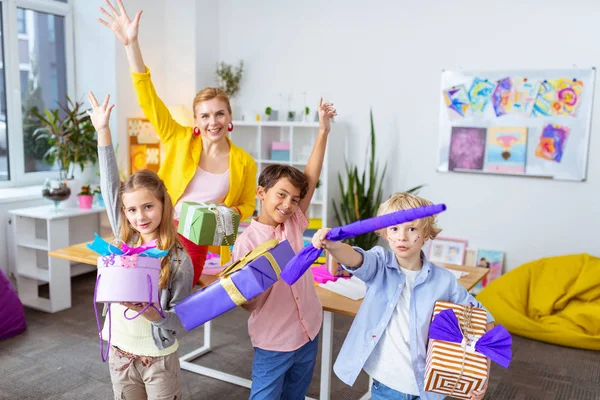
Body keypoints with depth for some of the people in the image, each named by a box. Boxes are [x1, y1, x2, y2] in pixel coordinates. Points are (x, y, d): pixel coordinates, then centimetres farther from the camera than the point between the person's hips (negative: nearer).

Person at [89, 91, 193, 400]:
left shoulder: (178, 260, -18)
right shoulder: (125, 240, -8)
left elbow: (181, 321, -15)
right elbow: (110, 187, -11)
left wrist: (148, 311, -33)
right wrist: (103, 131, -13)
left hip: (159, 360, -4)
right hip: (120, 354, 4)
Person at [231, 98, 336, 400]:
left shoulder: (293, 224, -3)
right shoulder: (246, 242, -15)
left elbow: (311, 180, -10)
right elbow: (249, 303, -12)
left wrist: (323, 131, -14)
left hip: (308, 335, 5)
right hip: (273, 343, -5)